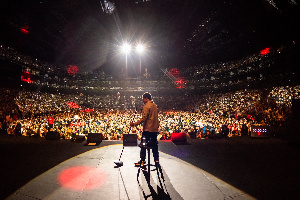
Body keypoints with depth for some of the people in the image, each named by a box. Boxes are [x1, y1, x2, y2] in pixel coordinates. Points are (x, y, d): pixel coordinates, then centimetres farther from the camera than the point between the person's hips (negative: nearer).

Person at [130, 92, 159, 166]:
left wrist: (134, 124, -19)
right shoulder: (154, 105, 12)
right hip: (155, 128, 8)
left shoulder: (146, 106, -15)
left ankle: (142, 160, 6)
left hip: (147, 128, -8)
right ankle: (156, 159, 17)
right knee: (154, 144, 13)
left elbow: (143, 118, -21)